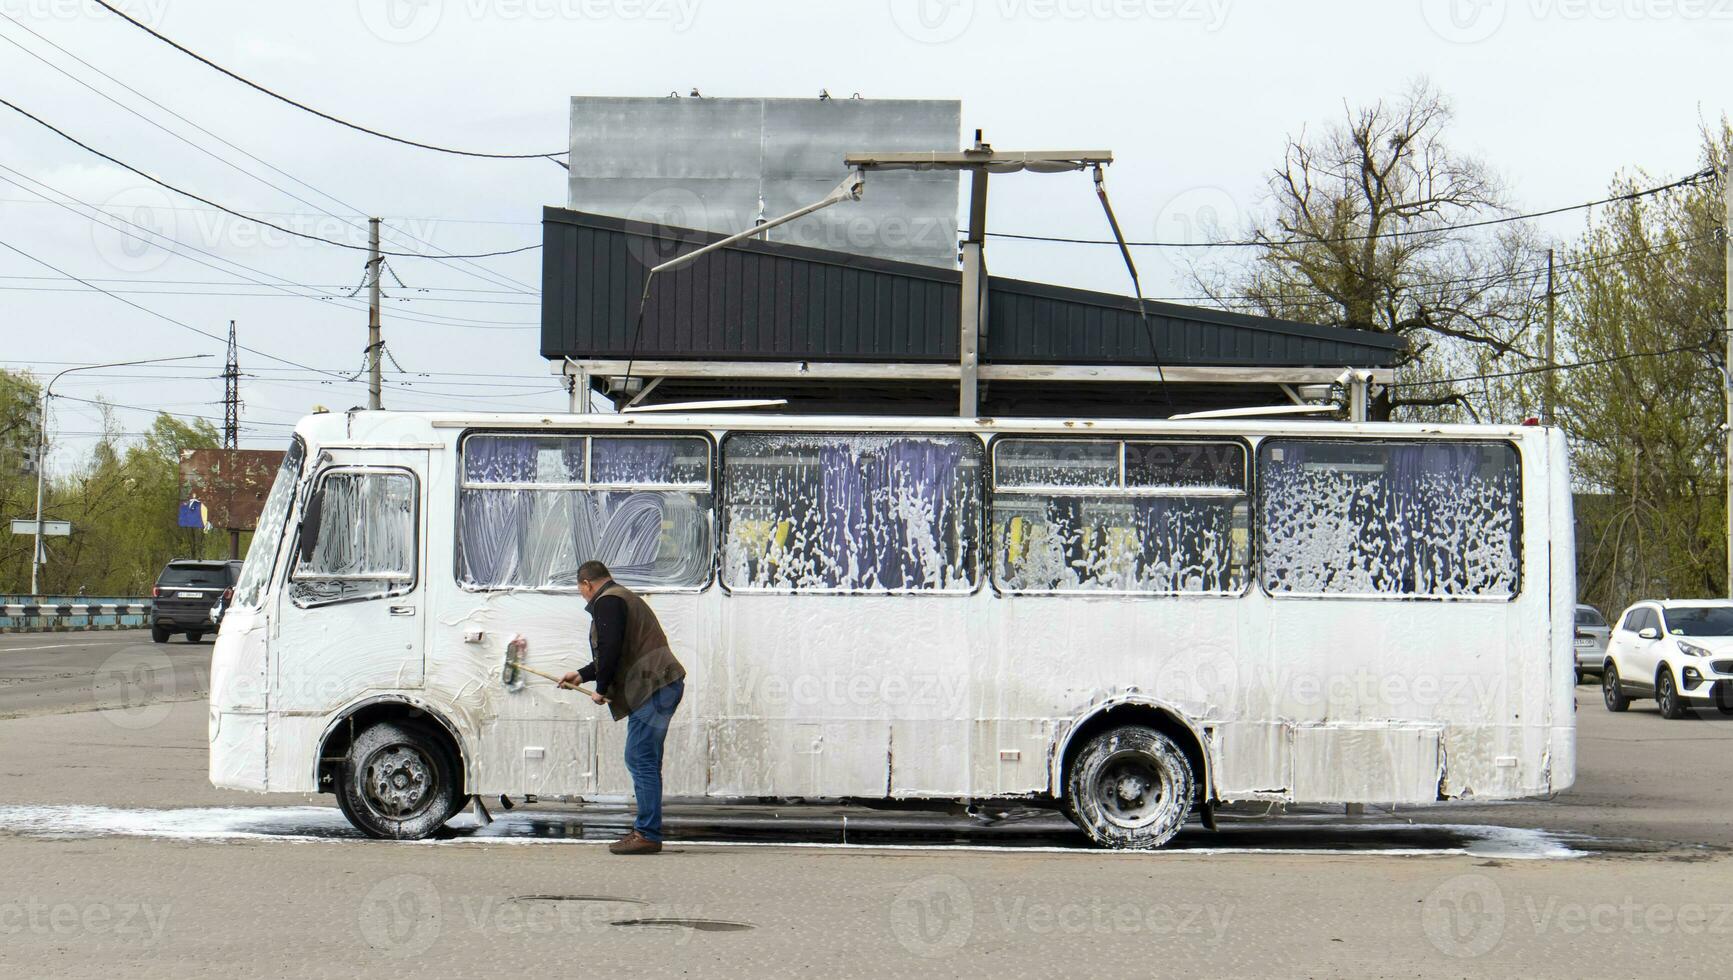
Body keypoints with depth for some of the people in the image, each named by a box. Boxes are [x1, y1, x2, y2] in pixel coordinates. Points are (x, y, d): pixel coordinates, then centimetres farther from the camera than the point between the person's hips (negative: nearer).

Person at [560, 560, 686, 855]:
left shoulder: (607, 602, -7)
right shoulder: (624, 598, 27)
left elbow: (611, 650, -19)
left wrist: (601, 689, -8)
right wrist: (582, 675, 37)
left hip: (653, 689, -11)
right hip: (663, 687, 11)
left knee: (641, 761, -11)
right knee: (645, 762, 14)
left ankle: (648, 834, -13)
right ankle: (645, 830, 18)